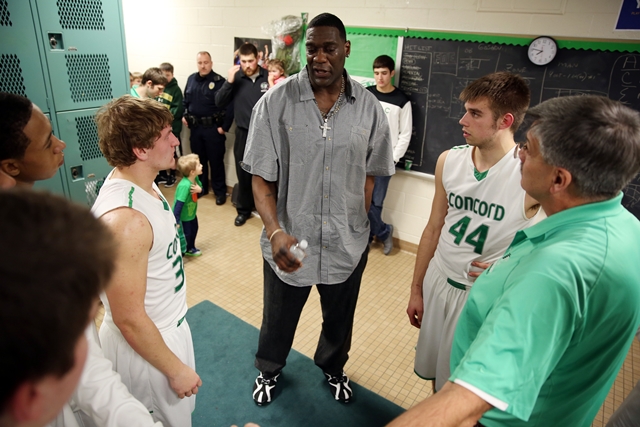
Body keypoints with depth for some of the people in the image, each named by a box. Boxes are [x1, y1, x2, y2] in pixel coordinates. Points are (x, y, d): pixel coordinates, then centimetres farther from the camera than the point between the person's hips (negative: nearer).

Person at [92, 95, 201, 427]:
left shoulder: (142, 182, -5)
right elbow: (129, 319, -26)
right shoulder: (124, 220, -34)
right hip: (144, 344, -8)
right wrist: (176, 369, -17)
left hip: (168, 326, 9)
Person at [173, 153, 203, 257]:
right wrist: (176, 221, -34)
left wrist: (199, 189, -21)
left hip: (191, 213, 9)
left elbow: (201, 187, 4)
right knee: (184, 236, 5)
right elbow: (178, 204, -36)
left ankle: (190, 249, 50)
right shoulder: (184, 185, -37)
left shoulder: (195, 178, -12)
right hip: (182, 216, -9)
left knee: (194, 230, 26)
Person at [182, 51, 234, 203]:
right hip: (195, 127, 5)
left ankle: (220, 191, 16)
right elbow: (185, 100, 19)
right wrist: (184, 115, 6)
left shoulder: (219, 81, -12)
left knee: (216, 161, 4)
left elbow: (229, 106, -15)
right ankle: (201, 187, 31)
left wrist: (224, 127, -17)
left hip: (213, 128, -5)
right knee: (199, 159, 16)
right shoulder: (191, 79, 7)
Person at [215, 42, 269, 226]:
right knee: (243, 173, 12)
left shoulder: (268, 76, -6)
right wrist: (229, 82, -17)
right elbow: (219, 103, -6)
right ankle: (244, 209, 28)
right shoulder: (236, 77, -3)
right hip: (243, 133, 2)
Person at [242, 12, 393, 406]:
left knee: (340, 318, 25)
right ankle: (269, 370, 54)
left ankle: (333, 367, 57)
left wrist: (358, 226, 6)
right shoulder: (276, 102, -13)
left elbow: (369, 175, 4)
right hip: (290, 241, -1)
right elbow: (262, 177, -10)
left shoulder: (368, 107, -6)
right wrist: (275, 230, -24)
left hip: (347, 242, 2)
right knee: (278, 317, 22)